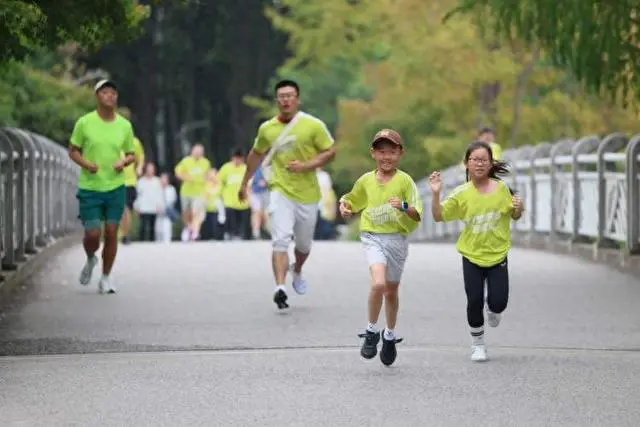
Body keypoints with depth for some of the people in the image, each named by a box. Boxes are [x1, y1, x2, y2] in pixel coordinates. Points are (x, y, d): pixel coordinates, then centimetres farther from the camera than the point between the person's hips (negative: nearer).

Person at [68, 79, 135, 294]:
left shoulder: (125, 125, 3)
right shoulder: (84, 122, -4)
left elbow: (131, 155, 12)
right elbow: (73, 151, 4)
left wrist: (123, 162, -10)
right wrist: (86, 164, -15)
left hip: (116, 187, 2)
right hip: (90, 188, -2)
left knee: (111, 233, 0)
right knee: (93, 234, -7)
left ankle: (106, 279, 15)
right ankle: (90, 260, 28)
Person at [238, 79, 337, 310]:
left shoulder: (313, 125, -7)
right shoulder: (267, 129, 1)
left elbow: (330, 151, -3)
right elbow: (256, 154, 17)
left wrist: (305, 166, -17)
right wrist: (244, 183, 22)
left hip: (308, 194, 0)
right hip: (281, 192, 0)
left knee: (303, 244, 16)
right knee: (280, 240, -19)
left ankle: (297, 271, 48)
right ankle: (280, 288, -27)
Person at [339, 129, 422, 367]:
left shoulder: (404, 181, -5)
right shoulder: (366, 181, 3)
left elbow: (418, 215, -9)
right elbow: (352, 199, 23)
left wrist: (404, 207, -28)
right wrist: (344, 206, 1)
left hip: (397, 238, 0)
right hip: (372, 237, 0)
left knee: (391, 291, 13)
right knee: (378, 283, -23)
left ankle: (390, 336, 37)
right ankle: (371, 332, -5)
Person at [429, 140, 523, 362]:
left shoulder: (501, 188, -5)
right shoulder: (461, 194, -7)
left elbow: (514, 216, 8)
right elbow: (438, 216, -7)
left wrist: (518, 208, -15)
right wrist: (435, 194, -21)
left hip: (498, 254, 0)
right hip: (471, 255, 0)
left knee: (498, 301, -4)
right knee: (474, 301, -2)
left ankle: (493, 311, 35)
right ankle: (478, 344, 19)